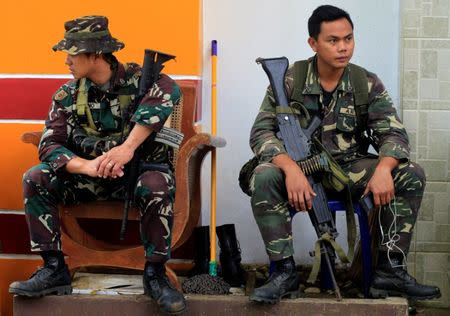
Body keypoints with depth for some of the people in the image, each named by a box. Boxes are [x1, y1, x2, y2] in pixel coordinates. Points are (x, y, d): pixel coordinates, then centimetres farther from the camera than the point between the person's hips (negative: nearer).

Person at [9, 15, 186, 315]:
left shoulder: (136, 78, -13)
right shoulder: (67, 96, -1)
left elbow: (168, 91, -37)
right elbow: (50, 145, -11)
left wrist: (128, 147, -44)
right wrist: (87, 167, -33)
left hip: (142, 170, -4)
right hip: (92, 177, 4)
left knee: (156, 185, -38)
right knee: (36, 179, -17)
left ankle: (155, 274, -20)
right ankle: (54, 269, -11)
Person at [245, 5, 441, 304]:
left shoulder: (368, 84, -3)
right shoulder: (289, 80, -9)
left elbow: (394, 133, -8)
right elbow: (262, 131, -15)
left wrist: (383, 168, -32)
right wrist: (290, 168, -35)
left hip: (351, 168, 2)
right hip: (300, 168, -2)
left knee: (411, 175, -20)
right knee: (263, 178, -34)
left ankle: (390, 271, -14)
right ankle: (285, 272, -22)